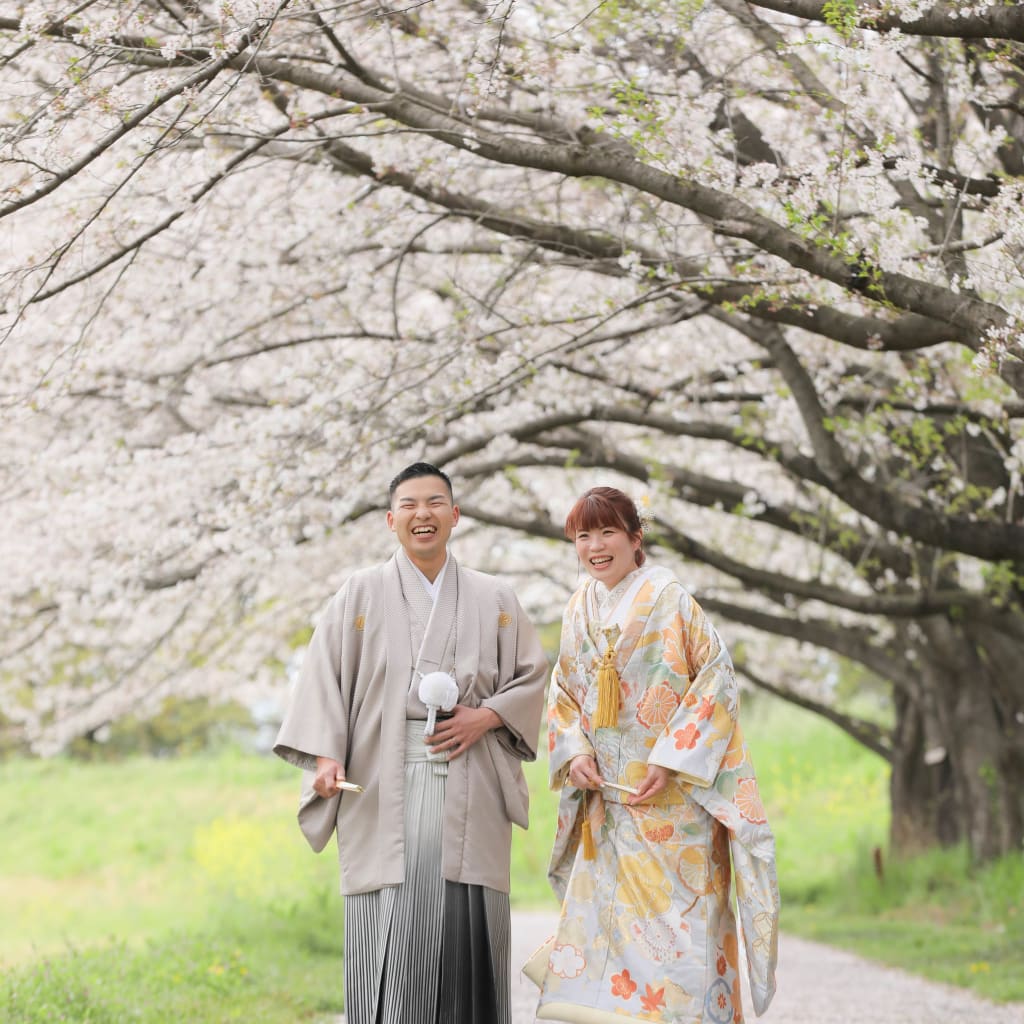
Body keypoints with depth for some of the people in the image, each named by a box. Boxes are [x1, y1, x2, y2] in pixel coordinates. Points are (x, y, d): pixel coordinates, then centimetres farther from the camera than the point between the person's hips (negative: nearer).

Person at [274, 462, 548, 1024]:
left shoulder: (493, 600, 13)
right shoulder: (361, 593, 8)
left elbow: (530, 676, 14)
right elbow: (323, 681, 2)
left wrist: (486, 716, -4)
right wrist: (325, 756, -11)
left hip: (467, 792, 1)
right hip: (385, 786, -1)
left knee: (466, 930, -4)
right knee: (388, 932, -7)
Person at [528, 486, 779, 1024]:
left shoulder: (669, 598, -6)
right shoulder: (581, 609, 11)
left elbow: (716, 679, -10)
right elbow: (564, 693, 18)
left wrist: (671, 761, -16)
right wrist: (574, 753, -1)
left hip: (672, 799, -5)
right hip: (606, 799, 5)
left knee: (674, 916, -8)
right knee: (602, 912, 1)